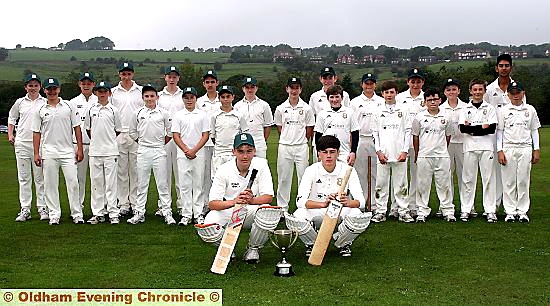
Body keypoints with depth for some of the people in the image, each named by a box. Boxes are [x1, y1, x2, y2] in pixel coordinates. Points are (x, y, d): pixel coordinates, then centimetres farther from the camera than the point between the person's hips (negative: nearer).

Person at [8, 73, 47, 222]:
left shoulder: (45, 103, 3)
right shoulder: (20, 102, 10)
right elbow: (12, 117, 23)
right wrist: (10, 134, 12)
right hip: (21, 143, 2)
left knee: (40, 177, 1)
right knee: (23, 177, 5)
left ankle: (43, 208, 7)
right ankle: (25, 209, 10)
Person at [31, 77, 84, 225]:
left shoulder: (69, 106, 5)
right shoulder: (40, 110, 7)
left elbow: (77, 128, 5)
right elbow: (36, 133, 7)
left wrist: (79, 148, -1)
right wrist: (36, 153, 1)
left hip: (68, 151, -1)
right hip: (48, 152, 1)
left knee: (73, 182, -4)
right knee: (50, 184, 3)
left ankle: (77, 214, 4)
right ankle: (54, 214, 13)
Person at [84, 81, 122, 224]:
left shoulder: (114, 110, 1)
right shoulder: (91, 110, 8)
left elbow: (118, 130, 8)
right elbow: (88, 128, 17)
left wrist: (107, 140, 9)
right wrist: (96, 141, 13)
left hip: (110, 151, -3)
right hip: (94, 151, 3)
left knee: (111, 183, -2)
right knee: (96, 183, 6)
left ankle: (113, 213, 2)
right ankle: (98, 213, 14)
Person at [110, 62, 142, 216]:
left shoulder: (141, 91, 8)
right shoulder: (113, 92, 9)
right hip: (118, 135, 1)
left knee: (136, 171, 2)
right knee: (121, 171, 4)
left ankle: (136, 203, 10)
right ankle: (123, 204, 11)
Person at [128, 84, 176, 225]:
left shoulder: (163, 113, 0)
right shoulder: (138, 113, 4)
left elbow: (170, 132, 7)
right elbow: (132, 132, 14)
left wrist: (161, 143, 6)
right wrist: (141, 142, 10)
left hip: (159, 151, -1)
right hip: (143, 151, 2)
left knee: (162, 183, 0)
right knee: (142, 183, 6)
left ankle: (167, 212, 5)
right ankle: (139, 213, 13)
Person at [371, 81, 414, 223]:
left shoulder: (403, 109, 6)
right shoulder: (378, 111, 8)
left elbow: (408, 131, 4)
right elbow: (375, 132, 8)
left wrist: (405, 151, -4)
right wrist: (378, 151, -2)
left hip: (399, 154, -1)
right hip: (383, 154, 1)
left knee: (400, 184, 3)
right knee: (381, 184, 3)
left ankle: (403, 211, 11)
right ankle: (380, 211, 10)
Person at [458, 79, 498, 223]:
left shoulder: (490, 108, 8)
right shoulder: (465, 109, 11)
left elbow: (492, 128, -5)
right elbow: (462, 128, -3)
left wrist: (472, 129, -9)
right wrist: (482, 127, -10)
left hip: (486, 147, -1)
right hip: (470, 147, 1)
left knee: (489, 178, 0)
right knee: (468, 179, 3)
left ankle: (490, 210, 5)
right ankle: (465, 209, 9)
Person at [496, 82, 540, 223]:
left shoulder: (530, 110, 8)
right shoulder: (503, 110, 4)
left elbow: (534, 131, 11)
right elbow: (499, 131, 3)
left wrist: (536, 150, 6)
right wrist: (499, 151, -4)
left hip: (525, 148, 1)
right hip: (508, 148, -1)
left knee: (524, 181, 2)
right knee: (509, 181, 0)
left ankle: (522, 211, 10)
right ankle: (510, 212, 8)